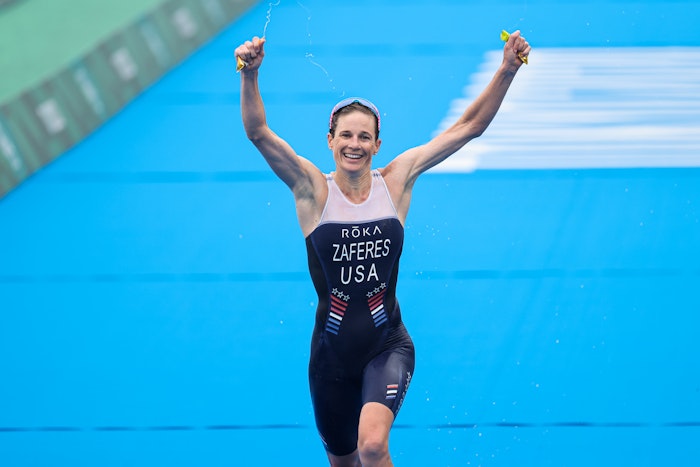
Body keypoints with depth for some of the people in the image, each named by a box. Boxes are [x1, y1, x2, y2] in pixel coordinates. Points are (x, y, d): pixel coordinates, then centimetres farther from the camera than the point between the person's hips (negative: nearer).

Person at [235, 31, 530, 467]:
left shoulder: (396, 181, -2)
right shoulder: (313, 190, -6)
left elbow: (468, 127, -3)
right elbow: (259, 133, -19)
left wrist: (507, 70, -13)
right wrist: (250, 76, -36)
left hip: (388, 347, -1)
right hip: (333, 350, 1)